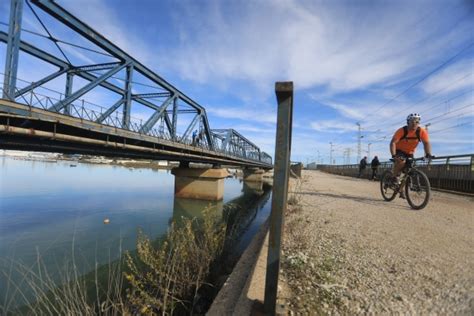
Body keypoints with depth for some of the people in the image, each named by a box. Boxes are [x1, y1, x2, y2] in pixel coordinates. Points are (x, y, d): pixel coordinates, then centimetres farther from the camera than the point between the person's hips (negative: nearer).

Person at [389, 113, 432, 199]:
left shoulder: (422, 131, -15)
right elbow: (393, 143, -29)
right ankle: (395, 177, -12)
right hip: (399, 151, -4)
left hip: (409, 153, 4)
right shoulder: (401, 131, -24)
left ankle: (401, 189, 18)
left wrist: (428, 154, -36)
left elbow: (426, 143, -19)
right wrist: (394, 155, -40)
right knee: (401, 161, -36)